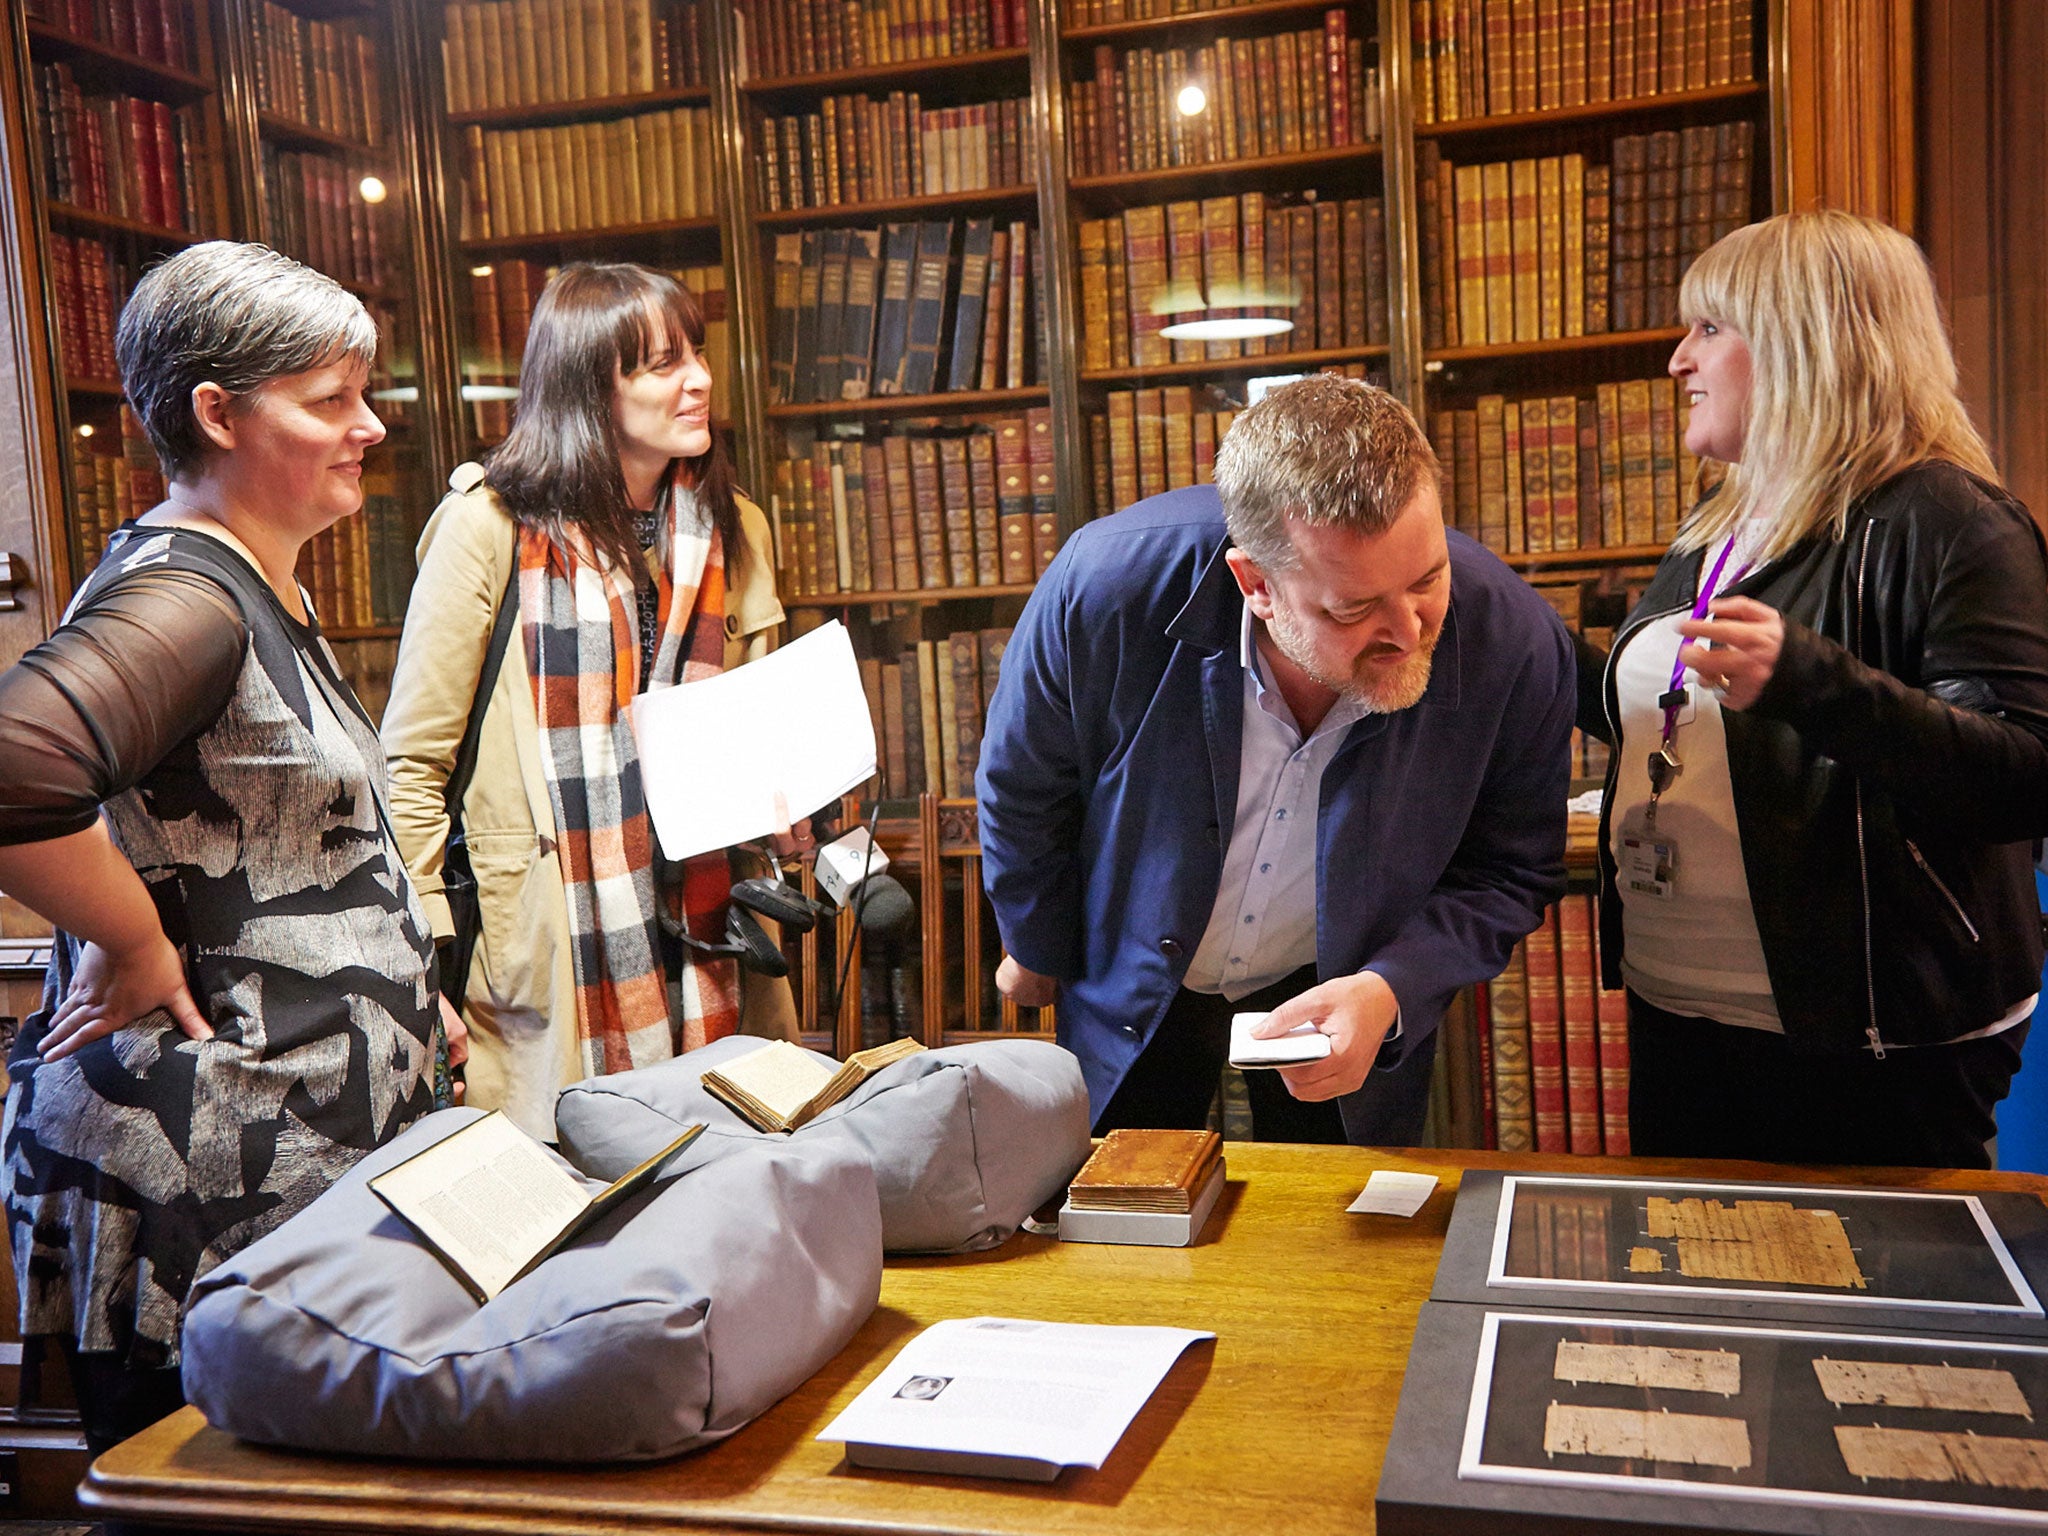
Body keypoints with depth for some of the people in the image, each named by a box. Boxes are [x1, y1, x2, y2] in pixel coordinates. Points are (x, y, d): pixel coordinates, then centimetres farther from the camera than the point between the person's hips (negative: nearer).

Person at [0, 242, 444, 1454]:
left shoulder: (267, 590, 15)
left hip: (315, 1148, 10)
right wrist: (133, 945, -22)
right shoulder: (182, 598, -17)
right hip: (203, 1175, -9)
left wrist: (401, 984, 19)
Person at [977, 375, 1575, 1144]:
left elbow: (1508, 875, -12)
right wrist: (1036, 948, 4)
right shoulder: (1103, 588, -33)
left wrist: (1389, 991, -28)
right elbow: (1022, 788, -11)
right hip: (1134, 987, 0)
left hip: (1357, 999, 0)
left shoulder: (1517, 647, -31)